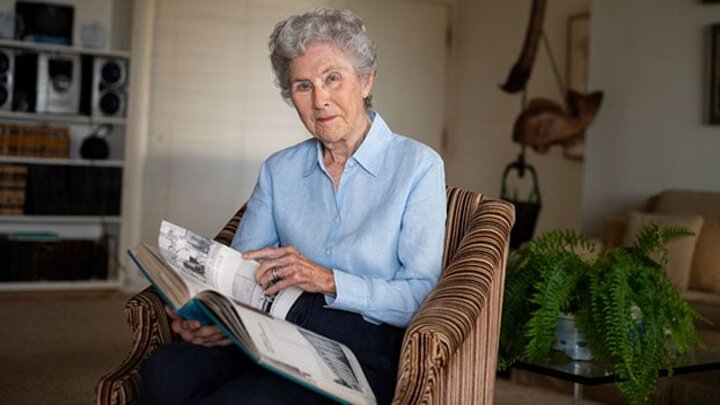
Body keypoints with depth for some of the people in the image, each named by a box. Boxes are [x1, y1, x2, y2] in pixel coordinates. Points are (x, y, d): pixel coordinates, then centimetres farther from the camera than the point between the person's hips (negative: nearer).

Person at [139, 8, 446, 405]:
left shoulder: (417, 165, 2)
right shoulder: (278, 170, 17)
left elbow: (421, 294, -5)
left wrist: (327, 280, -17)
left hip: (361, 349, -3)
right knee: (164, 370, -27)